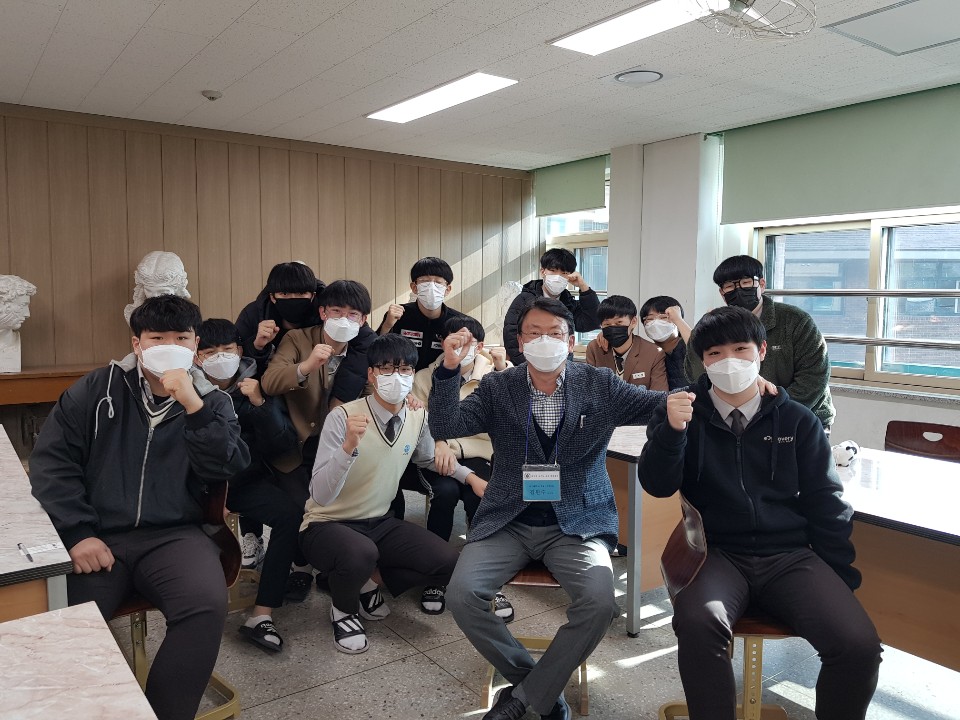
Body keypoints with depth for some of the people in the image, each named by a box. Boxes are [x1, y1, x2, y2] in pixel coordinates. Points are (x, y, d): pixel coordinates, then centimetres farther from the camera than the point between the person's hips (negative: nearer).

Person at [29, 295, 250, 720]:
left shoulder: (212, 402, 9)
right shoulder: (97, 390, 9)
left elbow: (226, 471, -5)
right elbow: (51, 460, 3)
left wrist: (193, 406, -16)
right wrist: (75, 534, -8)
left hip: (173, 536, 0)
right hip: (97, 538, 1)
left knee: (207, 605, -28)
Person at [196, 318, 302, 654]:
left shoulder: (258, 386, 5)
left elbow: (286, 445, -2)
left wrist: (260, 404, -13)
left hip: (246, 478, 1)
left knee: (292, 513, -25)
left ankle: (262, 614, -16)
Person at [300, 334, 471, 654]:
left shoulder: (418, 417, -5)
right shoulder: (344, 417, -23)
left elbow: (428, 459, 19)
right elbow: (320, 496, -28)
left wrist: (471, 477, 6)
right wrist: (349, 445, -42)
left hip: (379, 523, 5)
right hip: (327, 524, -5)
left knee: (447, 562, -12)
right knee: (360, 554, -38)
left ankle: (370, 581, 12)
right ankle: (343, 608, -2)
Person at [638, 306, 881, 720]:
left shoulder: (796, 420, 9)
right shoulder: (684, 413, 5)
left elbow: (825, 502, 13)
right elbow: (658, 486, -6)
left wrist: (841, 580, 8)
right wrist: (672, 431, -24)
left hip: (790, 556, 2)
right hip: (717, 554, -1)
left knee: (858, 643, -23)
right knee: (697, 622, -33)